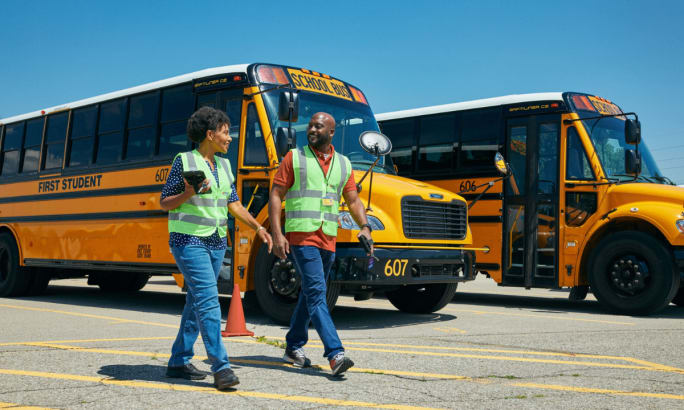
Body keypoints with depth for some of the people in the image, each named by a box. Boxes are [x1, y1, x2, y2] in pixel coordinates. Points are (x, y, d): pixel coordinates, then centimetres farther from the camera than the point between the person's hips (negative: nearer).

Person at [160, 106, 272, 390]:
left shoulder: (223, 165, 12)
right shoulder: (184, 161, -7)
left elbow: (233, 203, 16)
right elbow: (164, 203, -5)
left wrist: (258, 227, 6)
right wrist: (188, 193, -23)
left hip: (216, 242, 7)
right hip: (189, 241, -7)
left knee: (196, 302, 11)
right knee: (208, 300, -15)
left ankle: (178, 362, 22)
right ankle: (221, 367, -14)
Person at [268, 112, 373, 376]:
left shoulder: (343, 164, 12)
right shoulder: (294, 158, 0)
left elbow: (353, 200, 13)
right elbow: (275, 196, -3)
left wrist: (365, 228, -5)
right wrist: (276, 234, -13)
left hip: (327, 239, 5)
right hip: (301, 235, -5)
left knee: (310, 294, 14)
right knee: (316, 292, -13)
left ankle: (294, 347, 28)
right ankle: (335, 354, -16)